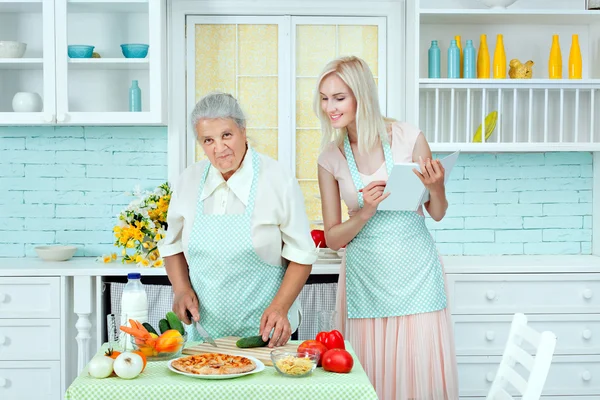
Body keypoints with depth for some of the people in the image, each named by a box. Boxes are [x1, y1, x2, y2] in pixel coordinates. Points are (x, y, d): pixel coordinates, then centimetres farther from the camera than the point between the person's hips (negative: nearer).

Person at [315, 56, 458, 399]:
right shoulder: (330, 158, 2)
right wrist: (366, 213, -13)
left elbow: (437, 214, 5)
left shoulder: (409, 138, -5)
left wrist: (436, 187, -16)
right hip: (365, 277, 2)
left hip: (415, 270, -2)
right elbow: (332, 238, 4)